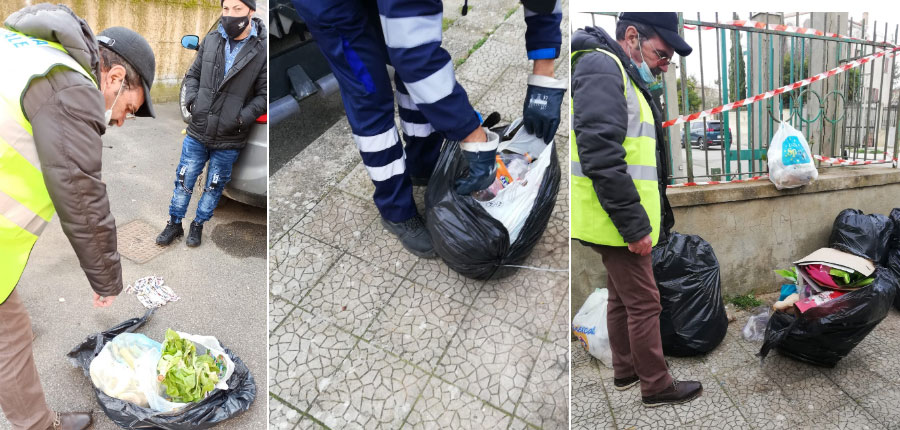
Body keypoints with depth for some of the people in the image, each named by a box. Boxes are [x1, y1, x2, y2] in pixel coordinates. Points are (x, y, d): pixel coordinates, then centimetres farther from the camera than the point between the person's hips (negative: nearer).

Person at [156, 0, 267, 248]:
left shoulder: (261, 49, -12)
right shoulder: (211, 41, 0)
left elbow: (263, 95, -8)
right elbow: (192, 75, 13)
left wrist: (242, 118, -17)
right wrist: (191, 100, -3)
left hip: (229, 141, -3)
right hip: (197, 133, 3)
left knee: (214, 187, 13)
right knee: (184, 180, 14)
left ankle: (198, 225, 35)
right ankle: (175, 224, 33)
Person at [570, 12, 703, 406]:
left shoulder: (624, 77, 19)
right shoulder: (601, 68, -15)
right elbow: (600, 156, -26)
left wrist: (651, 219, 18)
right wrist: (635, 225, -23)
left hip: (622, 221, 10)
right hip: (618, 222, -10)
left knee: (623, 297, 19)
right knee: (644, 302, 1)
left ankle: (625, 371, 35)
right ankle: (656, 387, 16)